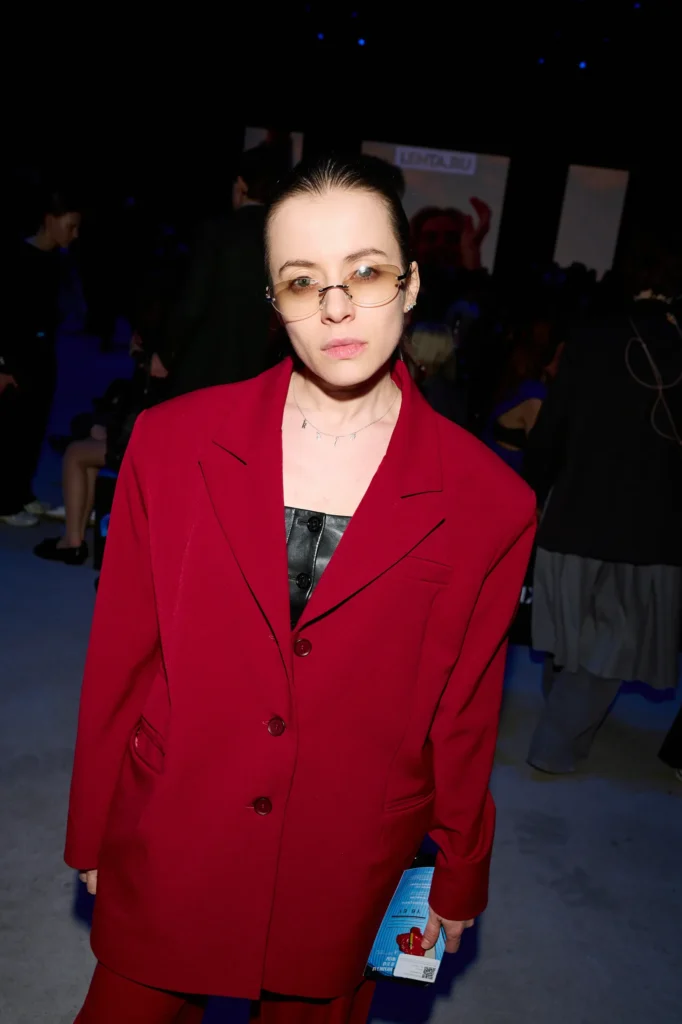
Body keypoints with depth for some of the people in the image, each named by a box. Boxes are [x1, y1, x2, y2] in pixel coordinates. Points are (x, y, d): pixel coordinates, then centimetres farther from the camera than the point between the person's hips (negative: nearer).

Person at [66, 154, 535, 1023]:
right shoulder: (171, 443, -9)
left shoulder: (486, 504, -11)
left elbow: (466, 714, -2)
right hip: (165, 855, 1)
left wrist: (459, 879, 8)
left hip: (344, 879, 0)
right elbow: (119, 659, -2)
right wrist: (91, 836, 5)